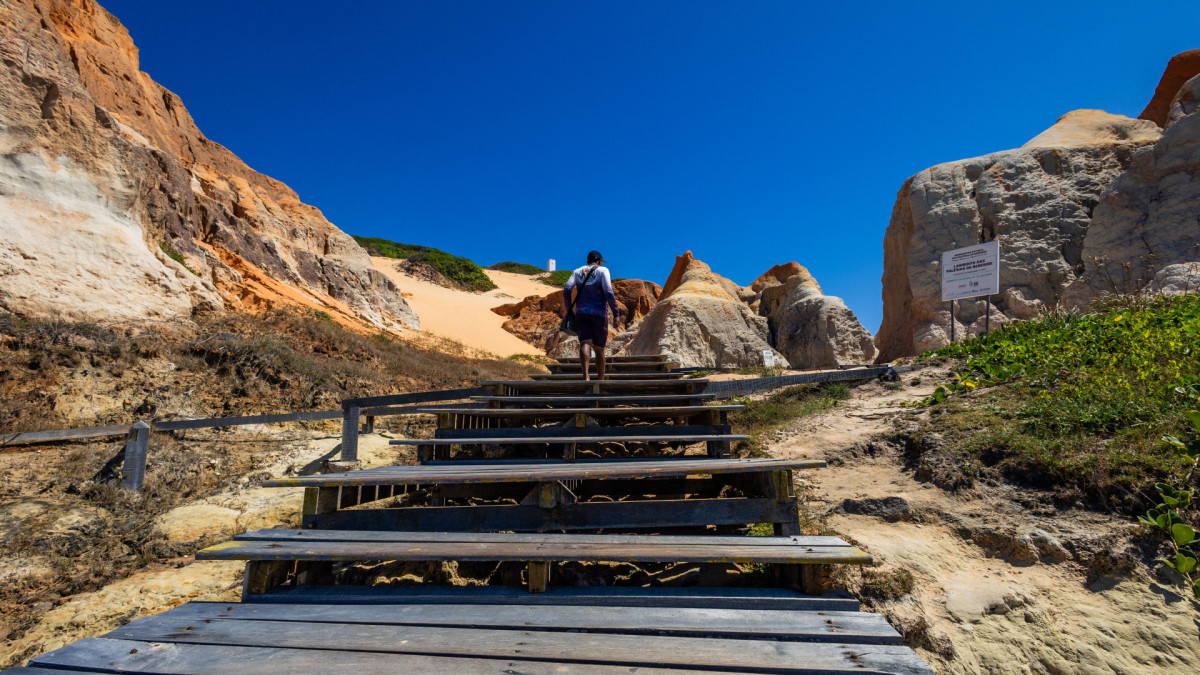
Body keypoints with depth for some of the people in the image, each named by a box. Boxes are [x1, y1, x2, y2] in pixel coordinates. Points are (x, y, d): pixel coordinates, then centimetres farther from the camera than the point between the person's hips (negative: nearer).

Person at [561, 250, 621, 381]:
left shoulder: (578, 272, 11)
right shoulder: (603, 270, 1)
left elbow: (566, 290, -2)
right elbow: (608, 293, -12)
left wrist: (568, 310, 5)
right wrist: (616, 313, -11)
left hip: (581, 313, 2)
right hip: (599, 313, -2)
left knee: (585, 344, -10)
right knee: (599, 348, 9)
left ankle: (586, 375, -33)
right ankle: (600, 380, 16)